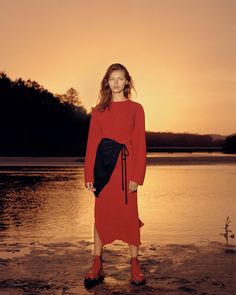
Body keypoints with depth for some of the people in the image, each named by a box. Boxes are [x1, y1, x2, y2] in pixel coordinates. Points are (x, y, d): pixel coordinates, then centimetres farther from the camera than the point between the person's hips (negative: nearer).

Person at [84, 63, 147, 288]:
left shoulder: (135, 109, 5)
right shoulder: (98, 110, 10)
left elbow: (140, 143, 1)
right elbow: (92, 143, 7)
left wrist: (137, 175, -7)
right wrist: (89, 175, -1)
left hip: (126, 165, -1)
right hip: (103, 164, 2)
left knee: (129, 213, 2)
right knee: (101, 213, 5)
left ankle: (135, 264, 14)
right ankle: (97, 264, 14)